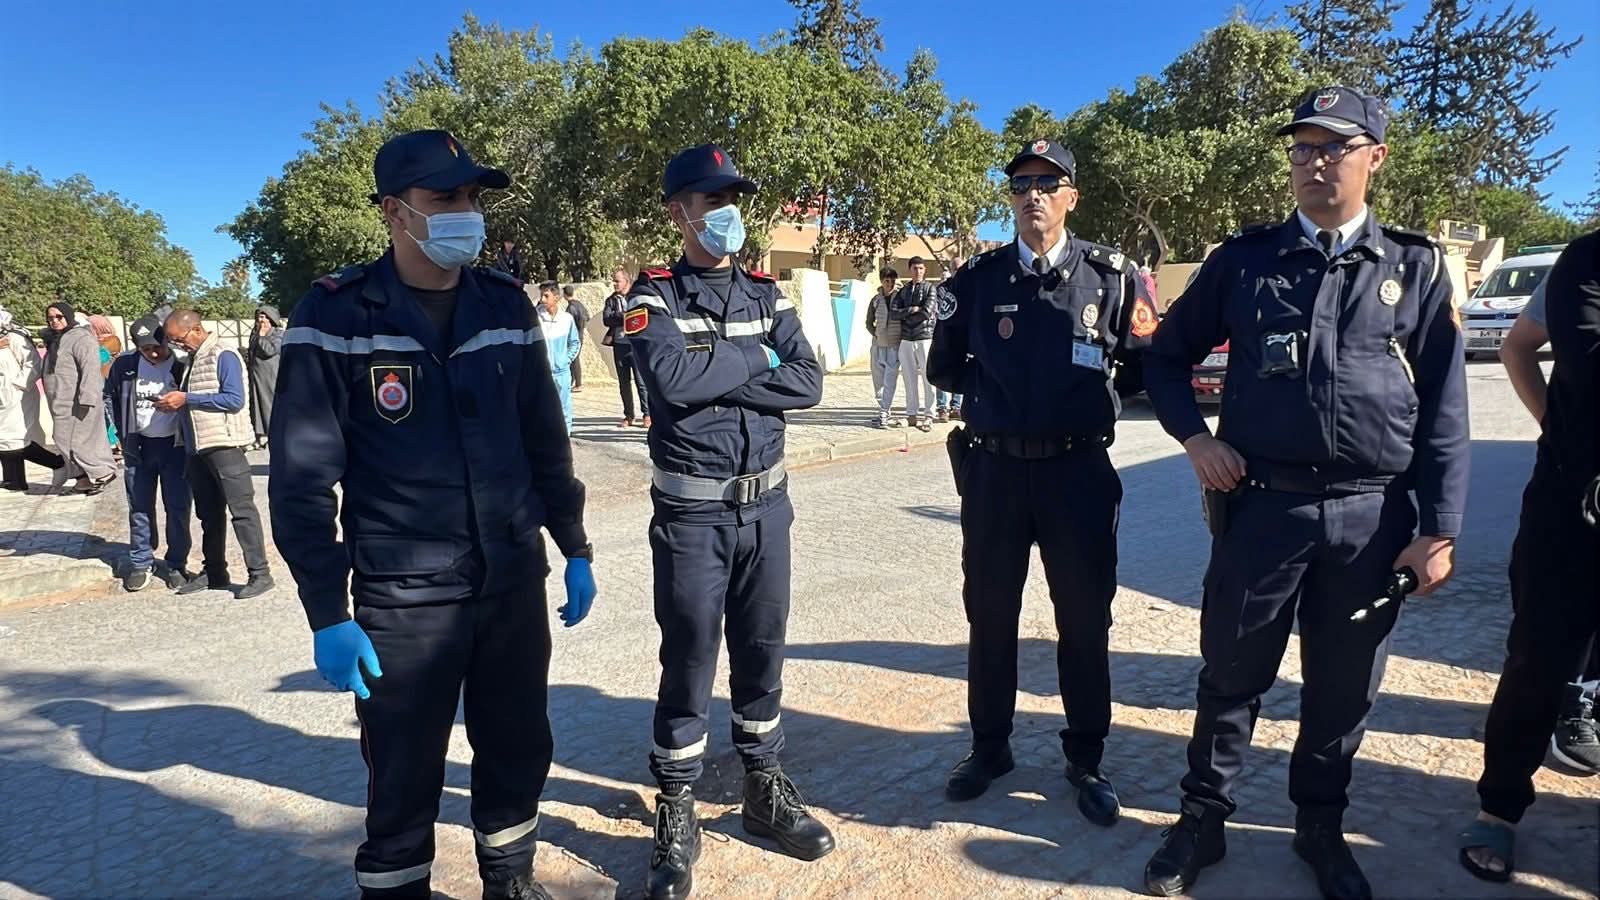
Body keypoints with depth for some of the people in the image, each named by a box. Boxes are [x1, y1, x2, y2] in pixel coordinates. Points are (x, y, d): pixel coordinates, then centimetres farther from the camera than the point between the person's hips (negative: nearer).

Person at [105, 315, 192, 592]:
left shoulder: (182, 366, -13)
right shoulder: (124, 365, -2)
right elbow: (110, 397, 14)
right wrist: (123, 432, 9)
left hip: (174, 445, -3)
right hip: (138, 446, 3)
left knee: (177, 508, 2)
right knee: (139, 508, 10)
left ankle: (176, 564, 14)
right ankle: (140, 563, 21)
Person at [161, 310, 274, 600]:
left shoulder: (224, 356, -8)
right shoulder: (191, 360, 17)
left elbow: (235, 399, -18)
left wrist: (186, 399, -16)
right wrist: (174, 402, 6)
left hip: (225, 445, -9)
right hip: (198, 447, 9)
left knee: (241, 509, -7)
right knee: (208, 513, 14)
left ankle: (259, 573, -4)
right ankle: (213, 572, 23)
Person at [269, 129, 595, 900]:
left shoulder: (505, 305, 5)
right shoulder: (336, 315, -8)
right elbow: (303, 477, -9)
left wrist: (575, 549, 11)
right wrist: (327, 613, -12)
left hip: (515, 582, 4)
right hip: (401, 599, -4)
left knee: (518, 749, 16)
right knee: (404, 779, 8)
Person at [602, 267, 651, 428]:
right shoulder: (611, 300, 12)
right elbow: (606, 319, -1)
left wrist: (617, 318, -10)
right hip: (619, 345, 4)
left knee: (641, 382, -4)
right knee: (624, 383, 9)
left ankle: (647, 414, 4)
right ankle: (628, 415, 17)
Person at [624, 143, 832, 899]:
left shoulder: (765, 294, 8)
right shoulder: (653, 296, -4)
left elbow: (807, 383, -5)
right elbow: (672, 377, -23)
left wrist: (712, 377, -14)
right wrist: (754, 360, -10)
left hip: (765, 504, 4)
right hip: (691, 510, -4)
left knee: (762, 653, 14)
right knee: (689, 661, 4)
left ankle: (765, 790, 31)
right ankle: (676, 814, 21)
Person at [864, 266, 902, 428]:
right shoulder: (876, 300, 5)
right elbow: (869, 323, 15)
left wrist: (903, 337, -4)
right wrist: (877, 335, 3)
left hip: (895, 345, -3)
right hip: (878, 345, 3)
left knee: (890, 381, -9)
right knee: (878, 379, 8)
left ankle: (883, 414, -7)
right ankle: (884, 411, 22)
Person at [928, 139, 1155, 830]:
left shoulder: (1111, 276, 0)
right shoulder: (977, 278, 3)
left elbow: (1143, 367, 6)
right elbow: (945, 370, 12)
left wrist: (1090, 383, -11)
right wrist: (993, 379, 0)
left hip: (1079, 470, -1)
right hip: (994, 469, 1)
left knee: (1085, 619, 9)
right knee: (989, 615, 12)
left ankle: (1085, 758, 28)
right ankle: (989, 747, 31)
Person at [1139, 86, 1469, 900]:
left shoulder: (1417, 266, 4)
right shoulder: (1244, 258, 3)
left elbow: (1444, 409, 3)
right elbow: (1165, 358, 11)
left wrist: (1438, 530, -3)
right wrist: (1195, 439, -5)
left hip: (1372, 516, 1)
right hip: (1262, 504, 0)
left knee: (1344, 688, 14)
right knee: (1232, 674, 9)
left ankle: (1321, 827, 35)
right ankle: (1202, 819, 27)